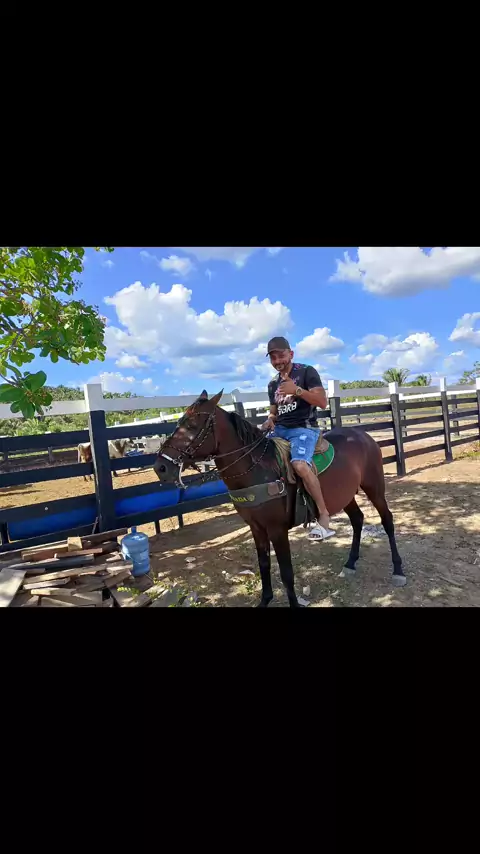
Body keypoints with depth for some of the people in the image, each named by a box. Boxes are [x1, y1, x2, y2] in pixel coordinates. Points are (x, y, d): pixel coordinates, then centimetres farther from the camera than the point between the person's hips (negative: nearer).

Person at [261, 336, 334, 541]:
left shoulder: (307, 372, 0)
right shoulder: (273, 384, 17)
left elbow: (323, 402, -10)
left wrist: (297, 390, -20)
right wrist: (269, 421, 0)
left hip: (303, 428, -7)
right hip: (279, 429, 7)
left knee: (300, 464, -33)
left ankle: (324, 515, -19)